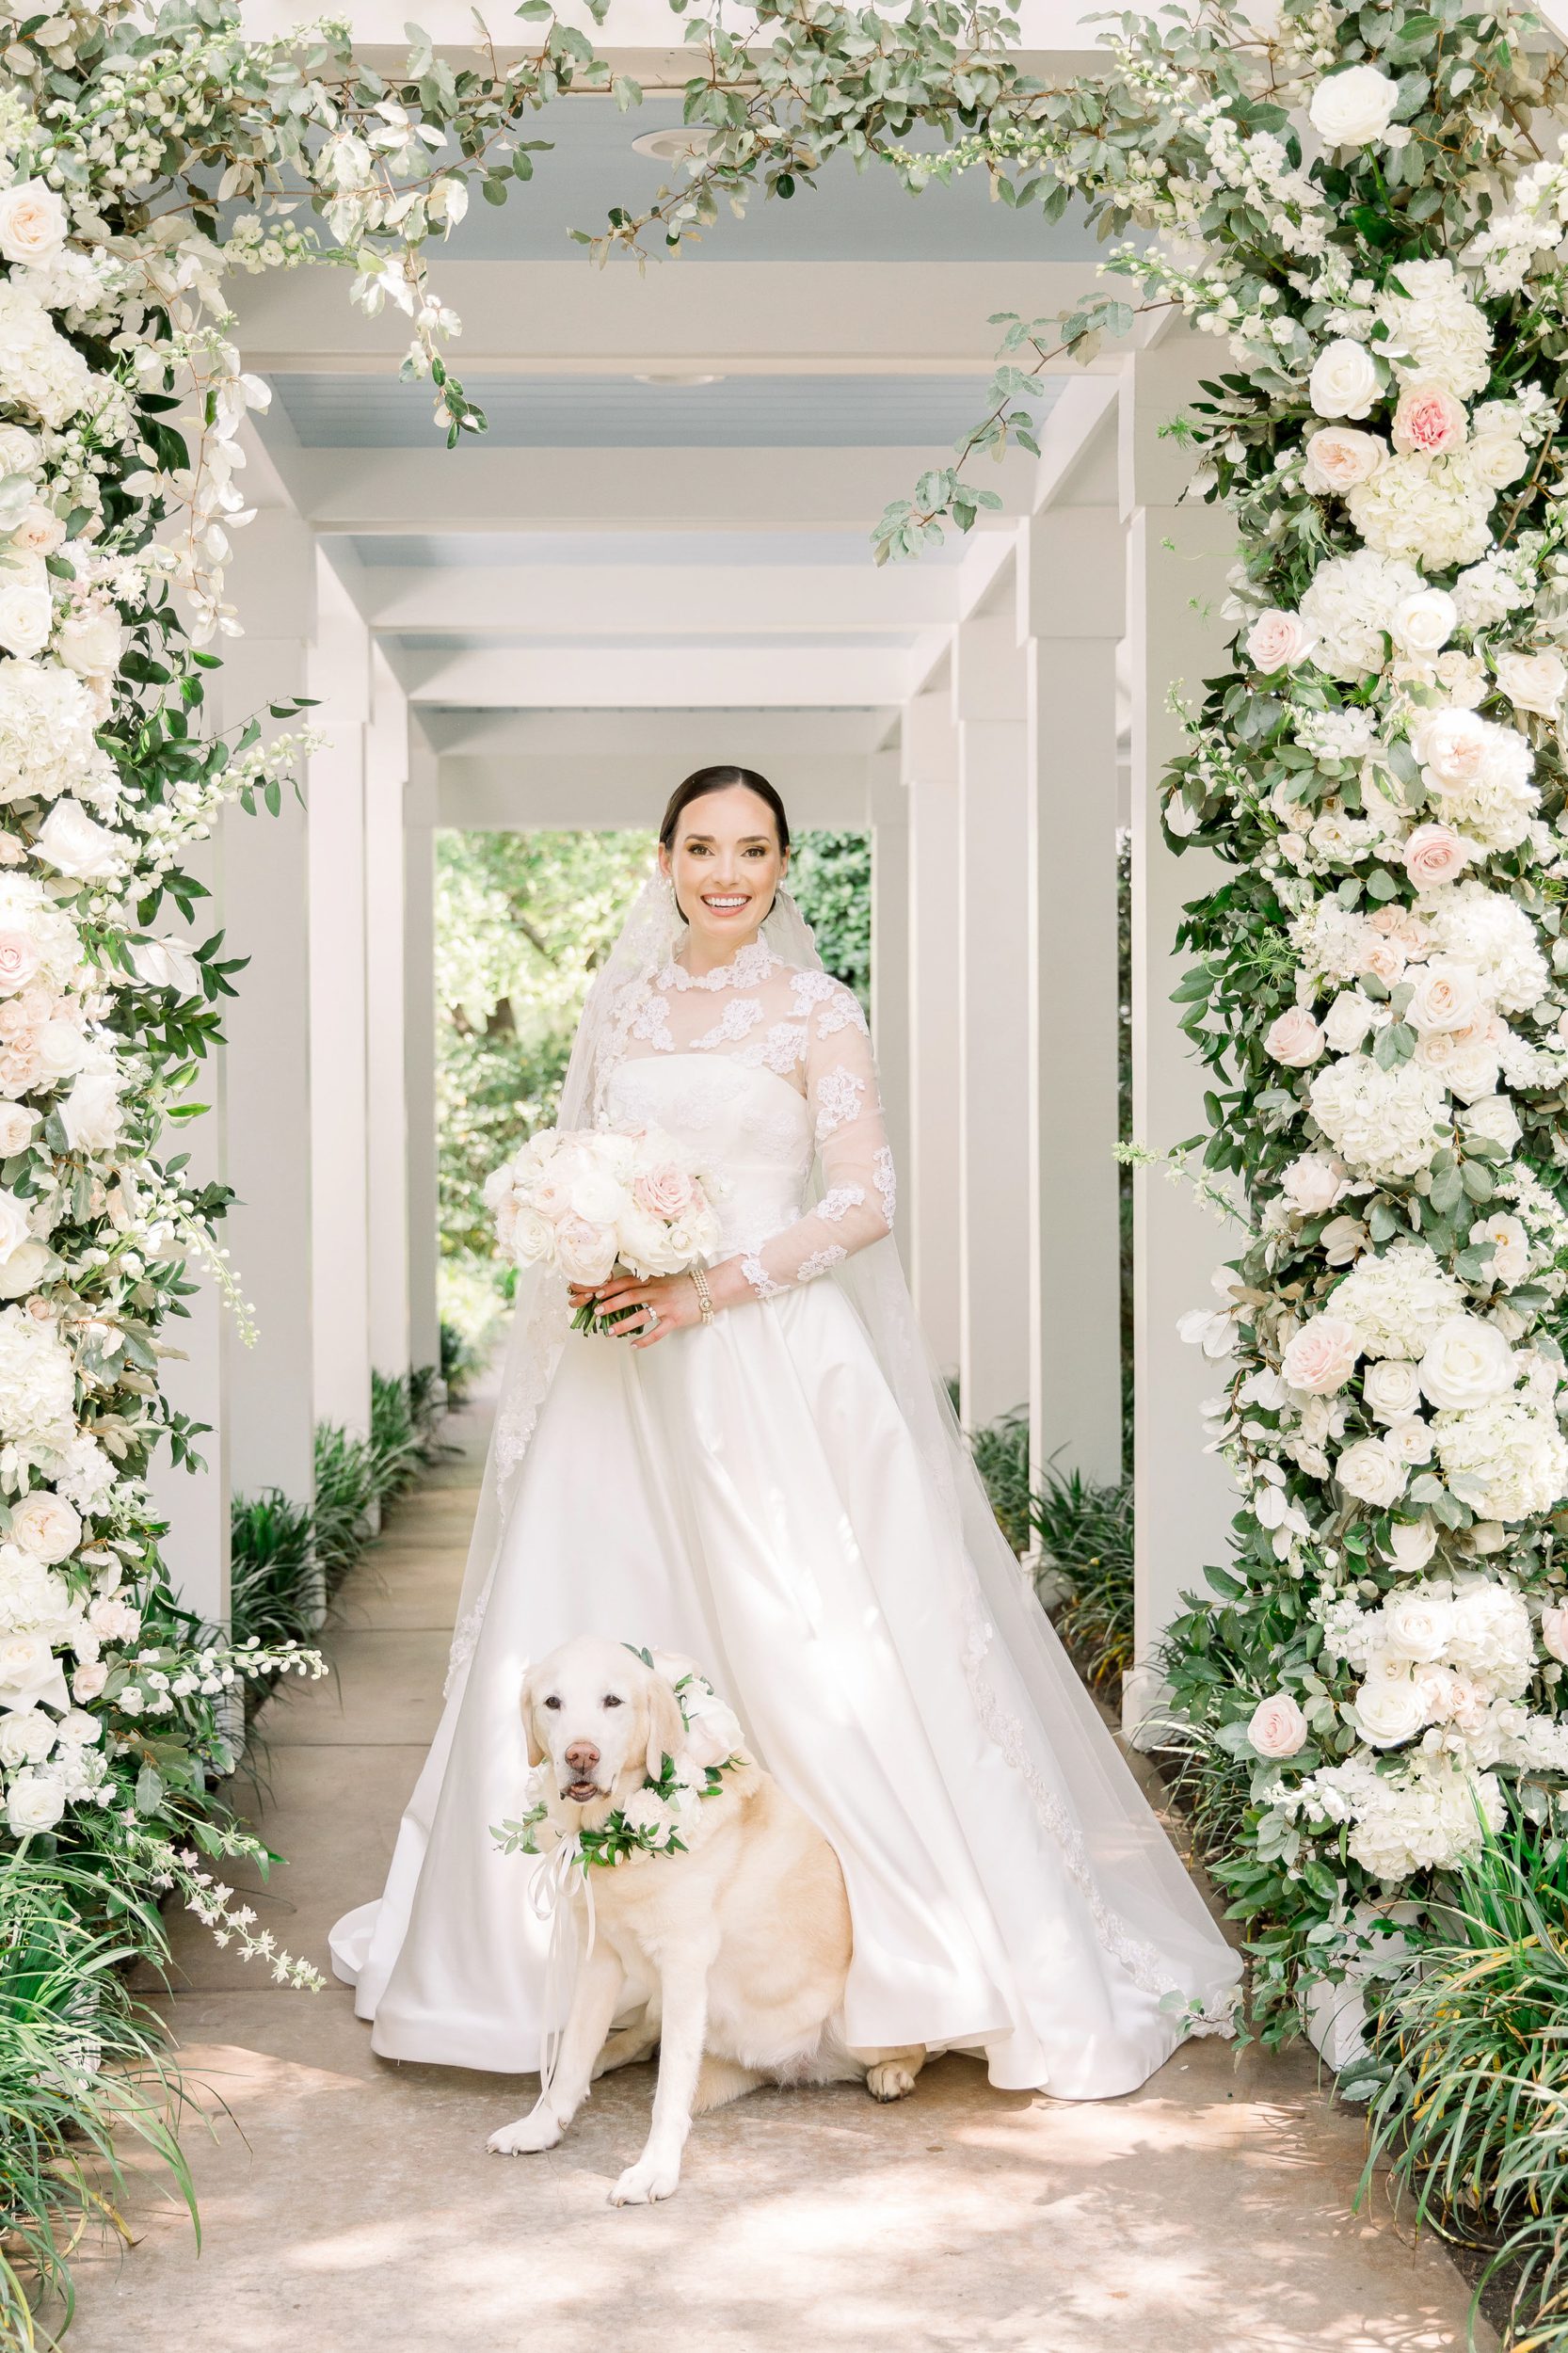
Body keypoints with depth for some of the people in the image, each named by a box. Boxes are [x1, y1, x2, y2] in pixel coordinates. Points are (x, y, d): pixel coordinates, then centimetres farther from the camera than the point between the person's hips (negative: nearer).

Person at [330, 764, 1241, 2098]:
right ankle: (565, 1957, 19)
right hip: (628, 1379, 5)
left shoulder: (816, 1011, 1)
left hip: (772, 1365, -4)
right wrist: (590, 1271, -3)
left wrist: (713, 1288, -16)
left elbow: (865, 1201, -6)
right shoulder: (620, 1008, 14)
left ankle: (941, 1960, 3)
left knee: (819, 1652, -8)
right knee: (564, 1652, 3)